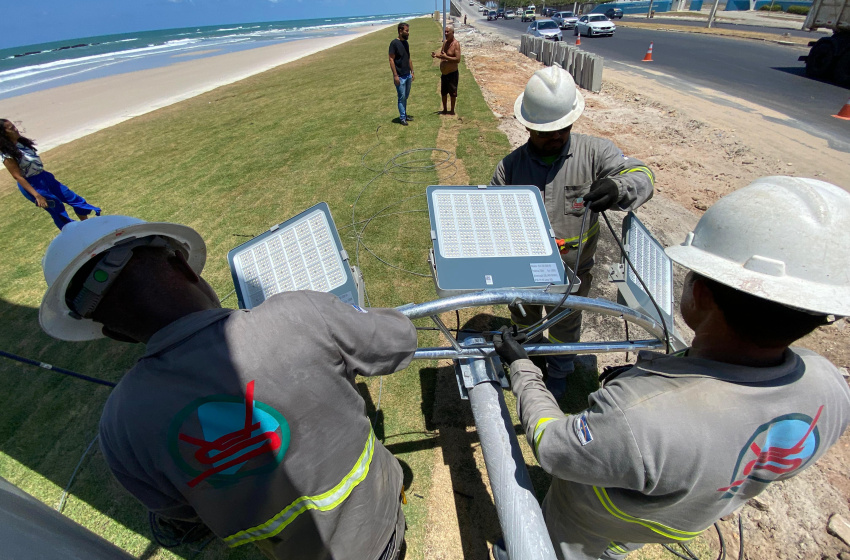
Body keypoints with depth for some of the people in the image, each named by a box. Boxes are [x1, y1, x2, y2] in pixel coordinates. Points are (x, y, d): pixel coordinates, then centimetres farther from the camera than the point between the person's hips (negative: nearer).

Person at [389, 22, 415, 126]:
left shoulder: (406, 43, 11)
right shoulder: (394, 43, -12)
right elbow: (391, 60, -15)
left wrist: (412, 72, 15)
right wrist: (395, 75, -19)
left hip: (408, 75, 7)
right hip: (400, 76, -7)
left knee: (406, 97, 14)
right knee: (402, 97, -2)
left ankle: (404, 114, 25)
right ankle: (402, 118, 6)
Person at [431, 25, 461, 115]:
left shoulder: (456, 44, -15)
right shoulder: (445, 42, 8)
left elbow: (458, 59, -23)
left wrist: (446, 57, -26)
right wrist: (436, 55, -1)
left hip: (452, 73, -8)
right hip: (443, 73, 8)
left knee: (452, 93, 3)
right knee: (443, 92, 15)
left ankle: (452, 111, 14)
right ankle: (445, 109, 27)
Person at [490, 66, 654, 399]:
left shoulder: (595, 153, -13)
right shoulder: (511, 165, -9)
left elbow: (641, 177, -21)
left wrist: (618, 188, -45)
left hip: (572, 272, -1)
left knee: (565, 326, 23)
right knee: (523, 321, 28)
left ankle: (559, 372, 54)